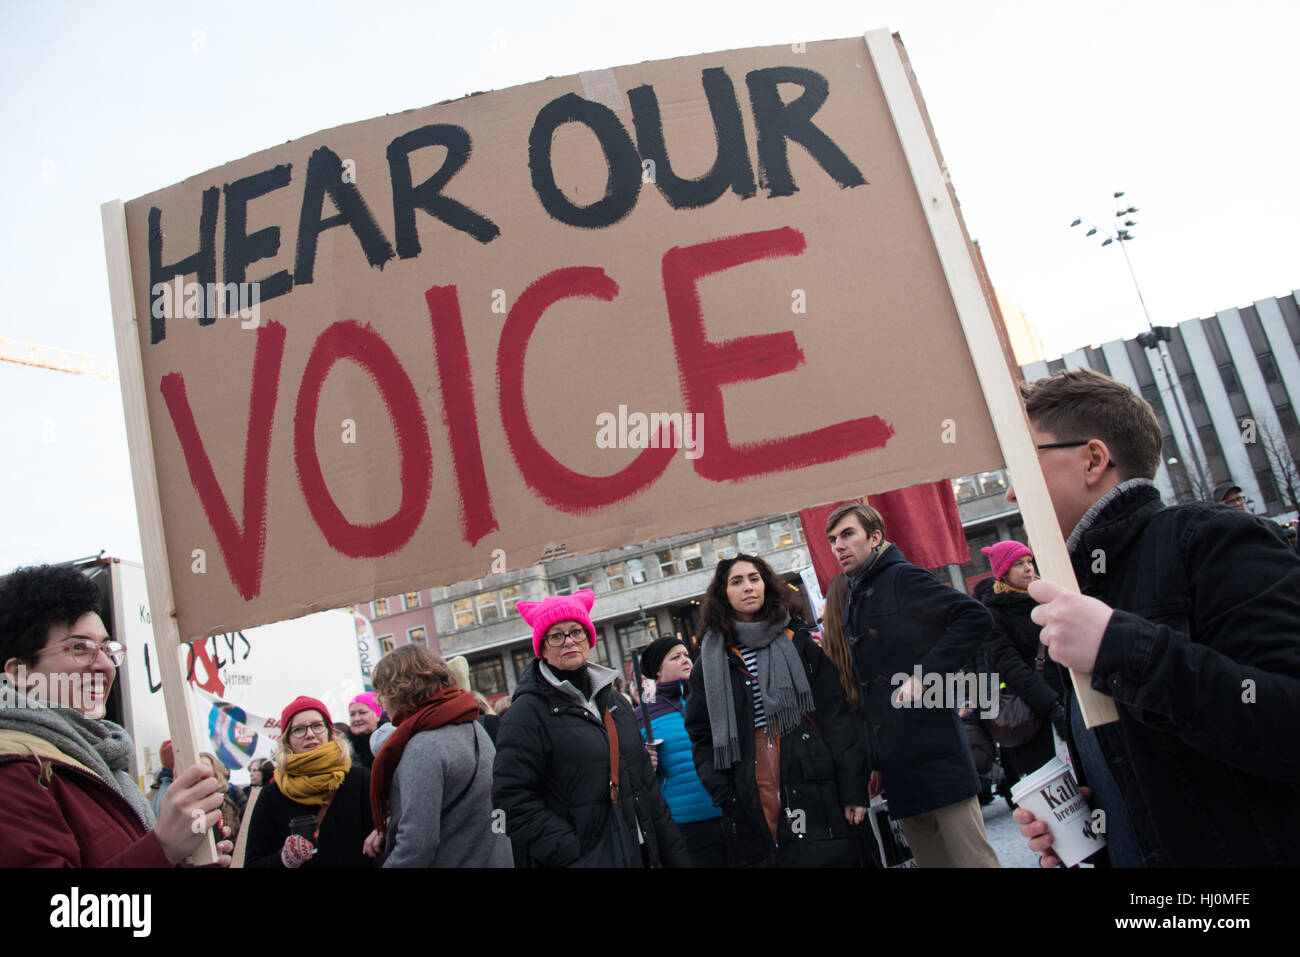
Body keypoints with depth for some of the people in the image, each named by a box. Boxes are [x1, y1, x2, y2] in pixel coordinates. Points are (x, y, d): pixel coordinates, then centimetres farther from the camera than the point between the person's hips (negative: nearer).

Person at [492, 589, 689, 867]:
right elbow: (514, 800, -15)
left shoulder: (614, 701, 10)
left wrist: (674, 855, 10)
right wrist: (571, 854, -21)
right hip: (583, 858, -6)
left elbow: (645, 781, 13)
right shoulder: (526, 713, -10)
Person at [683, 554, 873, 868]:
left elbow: (836, 718, 1)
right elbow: (701, 735, 8)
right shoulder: (711, 660, 8)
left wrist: (853, 789, -5)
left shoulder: (798, 643, 5)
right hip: (750, 802, 1)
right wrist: (723, 794, -4)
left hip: (812, 791, 0)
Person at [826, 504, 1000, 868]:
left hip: (934, 748, -8)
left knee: (971, 855, -3)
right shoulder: (853, 600, 16)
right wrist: (874, 763, 15)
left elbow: (976, 617, -17)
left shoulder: (903, 578, -6)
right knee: (930, 856, 14)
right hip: (894, 761, 8)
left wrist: (926, 675, -19)